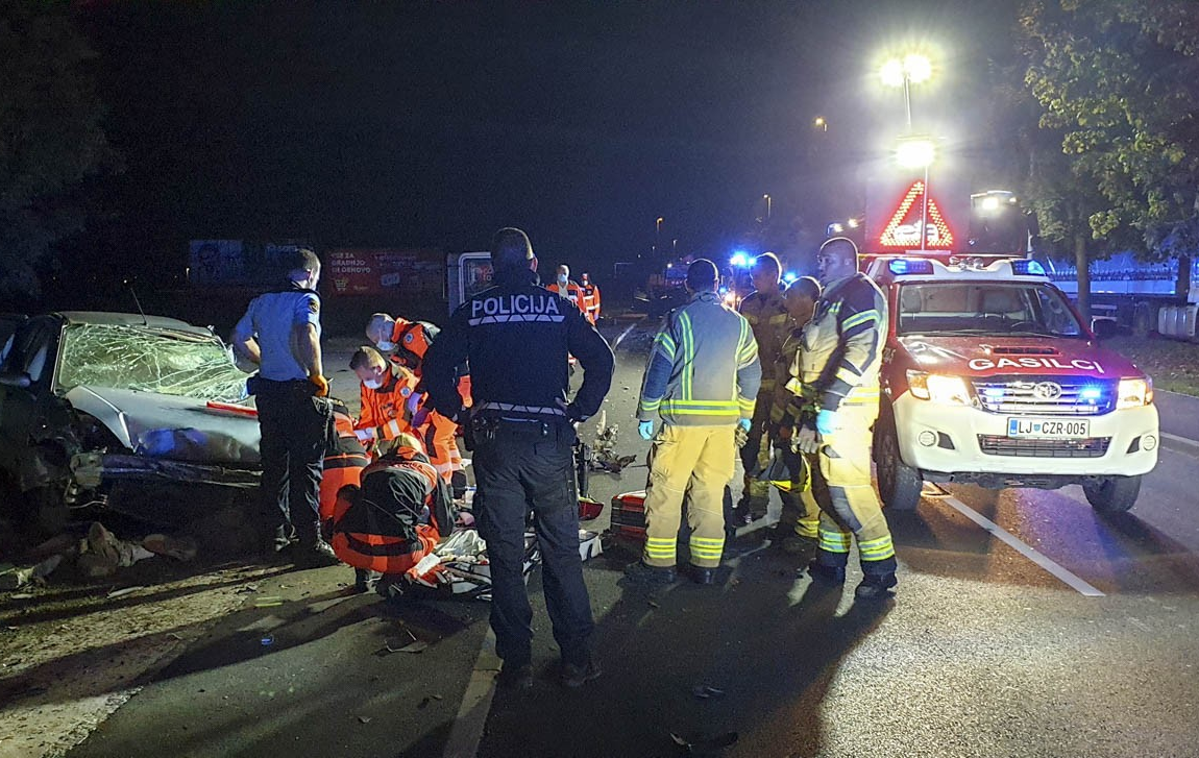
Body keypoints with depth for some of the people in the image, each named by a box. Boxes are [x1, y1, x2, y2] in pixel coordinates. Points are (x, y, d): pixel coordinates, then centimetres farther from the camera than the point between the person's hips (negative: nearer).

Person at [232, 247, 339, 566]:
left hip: (267, 391, 7)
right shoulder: (307, 299, -10)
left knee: (274, 464, 16)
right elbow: (306, 336, -28)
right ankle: (310, 543, -1)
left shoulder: (261, 301, 12)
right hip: (299, 393, -7)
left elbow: (240, 339, 20)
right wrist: (317, 376, -18)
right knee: (305, 468, -3)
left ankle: (278, 531, 25)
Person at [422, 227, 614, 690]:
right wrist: (580, 410, 4)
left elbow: (435, 367, 0)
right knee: (562, 552, 8)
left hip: (495, 443, 1)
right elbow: (601, 361, -4)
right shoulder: (559, 308, 4)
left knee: (505, 556, 9)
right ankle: (576, 659, 14)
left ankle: (516, 661, 15)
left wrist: (458, 414, 9)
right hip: (550, 440, 0)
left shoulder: (473, 312, 5)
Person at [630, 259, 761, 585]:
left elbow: (658, 368, -5)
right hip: (724, 420, 4)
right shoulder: (738, 323, 8)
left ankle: (660, 562, 9)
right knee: (710, 494, 10)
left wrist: (646, 414, 1)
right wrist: (745, 413, 24)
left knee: (665, 491, 4)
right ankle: (706, 565, 14)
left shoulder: (678, 319, -4)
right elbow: (752, 372, 13)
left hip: (681, 418, -4)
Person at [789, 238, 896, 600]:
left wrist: (829, 405, -27)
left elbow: (860, 350, -23)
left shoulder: (859, 292, -9)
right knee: (827, 486, 13)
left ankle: (881, 570, -3)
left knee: (848, 488, -12)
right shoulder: (830, 299, 24)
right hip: (824, 408, 10)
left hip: (844, 408, -10)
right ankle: (830, 562, 22)